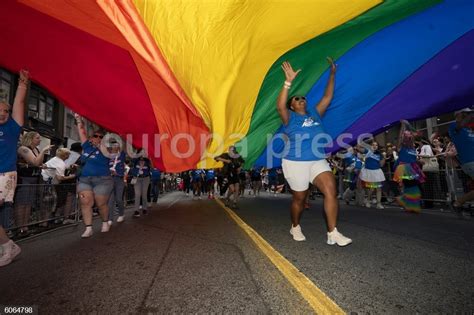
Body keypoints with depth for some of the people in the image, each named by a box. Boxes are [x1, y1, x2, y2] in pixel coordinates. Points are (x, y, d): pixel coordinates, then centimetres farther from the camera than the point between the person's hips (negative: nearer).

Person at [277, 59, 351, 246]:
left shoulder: (315, 113, 16)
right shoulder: (290, 118, 0)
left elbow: (327, 97, 17)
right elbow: (280, 106, -19)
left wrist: (332, 75, 14)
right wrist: (288, 82, -25)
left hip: (318, 161, 5)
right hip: (295, 163, -4)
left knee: (331, 190, -15)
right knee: (299, 199, 6)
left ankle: (333, 234, -9)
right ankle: (295, 227, 30)